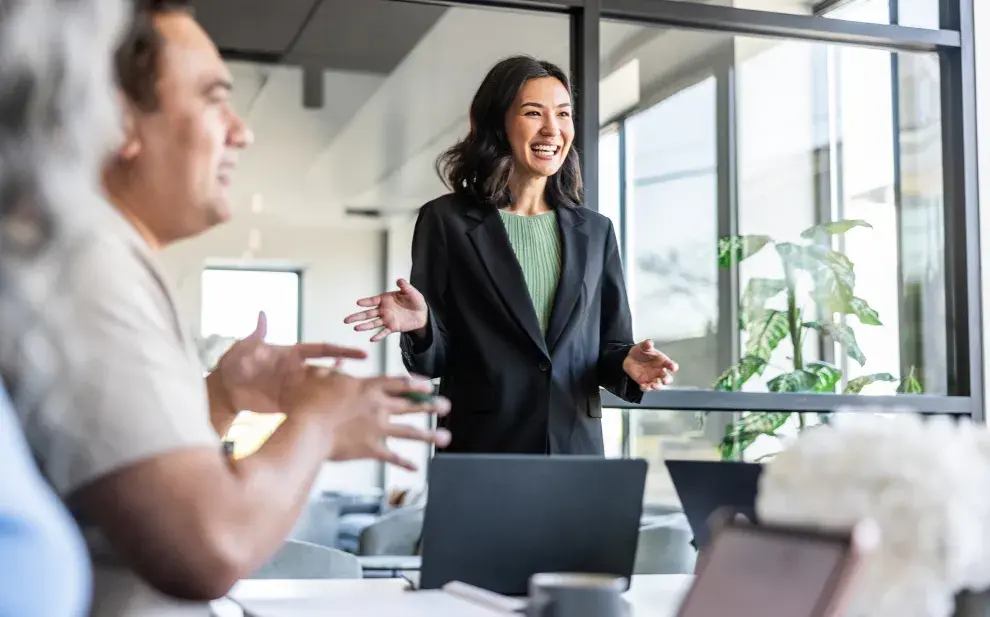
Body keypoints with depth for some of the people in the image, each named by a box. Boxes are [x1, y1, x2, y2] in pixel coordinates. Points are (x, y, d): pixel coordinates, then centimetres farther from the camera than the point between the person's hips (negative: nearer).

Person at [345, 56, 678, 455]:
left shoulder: (595, 231, 10)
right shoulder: (446, 221, -1)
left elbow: (608, 345, 12)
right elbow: (434, 361, 0)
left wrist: (627, 364, -10)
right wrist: (421, 325, -22)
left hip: (577, 451, 3)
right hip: (482, 450, -3)